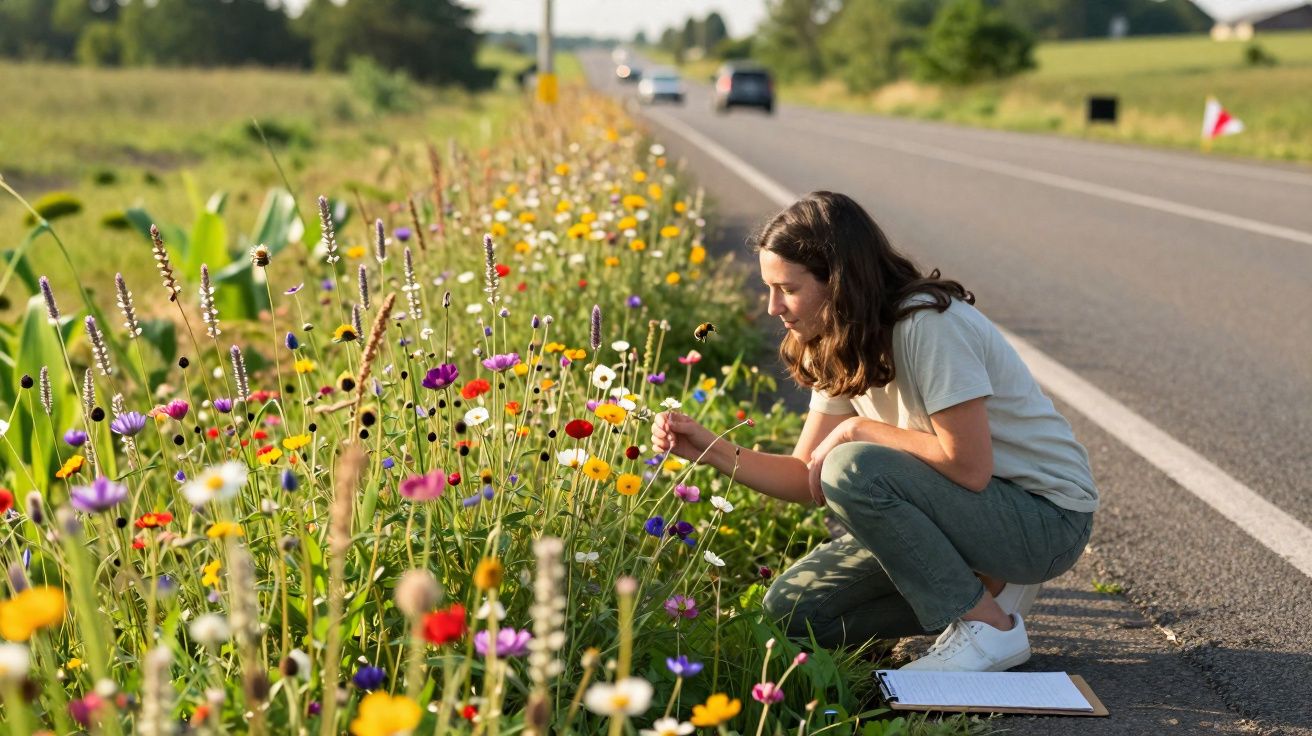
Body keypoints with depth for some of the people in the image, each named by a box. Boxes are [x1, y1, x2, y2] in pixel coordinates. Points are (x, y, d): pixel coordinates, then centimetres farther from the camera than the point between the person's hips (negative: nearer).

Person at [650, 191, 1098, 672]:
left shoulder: (928, 323, -24)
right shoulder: (842, 347, 2)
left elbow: (969, 466, -27)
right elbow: (807, 479, 2)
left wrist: (858, 431, -17)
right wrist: (711, 449, -12)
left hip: (1048, 518, -8)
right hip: (962, 509, 8)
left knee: (853, 469, -29)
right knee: (790, 608, 0)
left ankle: (988, 625, -13)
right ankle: (982, 586, 8)